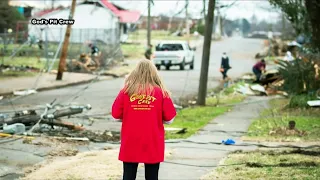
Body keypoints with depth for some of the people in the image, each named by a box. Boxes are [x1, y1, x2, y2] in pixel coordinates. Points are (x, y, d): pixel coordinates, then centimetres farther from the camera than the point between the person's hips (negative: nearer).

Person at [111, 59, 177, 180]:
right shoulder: (161, 92, -6)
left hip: (130, 143, 0)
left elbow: (116, 115, -1)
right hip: (153, 143, 0)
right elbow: (169, 118, -3)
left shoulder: (126, 91, -5)